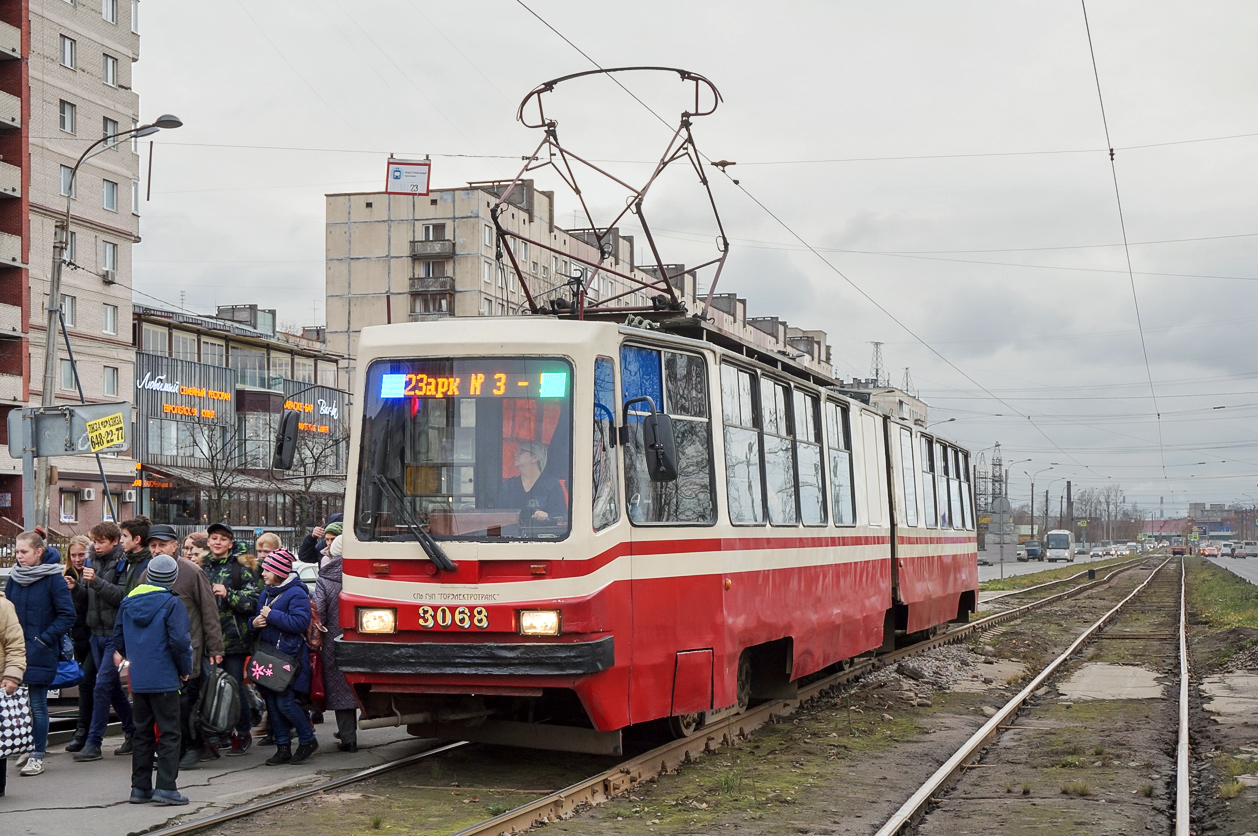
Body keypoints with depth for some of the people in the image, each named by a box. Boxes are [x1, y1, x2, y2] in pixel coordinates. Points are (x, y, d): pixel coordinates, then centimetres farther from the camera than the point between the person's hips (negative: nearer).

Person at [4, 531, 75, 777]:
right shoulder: (15, 577, 7)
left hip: (40, 653, -5)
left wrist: (44, 639, -13)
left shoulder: (53, 578, -10)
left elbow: (67, 615, -10)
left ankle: (37, 756, 7)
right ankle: (25, 749, 22)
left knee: (37, 705, -1)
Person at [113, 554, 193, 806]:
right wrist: (186, 669, -3)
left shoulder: (128, 601, 8)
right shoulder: (171, 603, -11)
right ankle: (166, 787, -6)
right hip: (164, 679, -6)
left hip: (137, 679, 6)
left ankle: (140, 787, 15)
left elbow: (119, 636, 12)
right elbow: (178, 640, -17)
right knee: (169, 733, -1)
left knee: (142, 732, 14)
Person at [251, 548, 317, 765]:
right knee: (272, 703, 7)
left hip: (289, 656, -8)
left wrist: (272, 615, -20)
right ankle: (283, 747, 15)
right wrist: (255, 622, 0)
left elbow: (301, 622, -21)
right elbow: (258, 618, 24)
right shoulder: (266, 593, 14)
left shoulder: (296, 593, -11)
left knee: (285, 702, -9)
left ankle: (307, 740, 9)